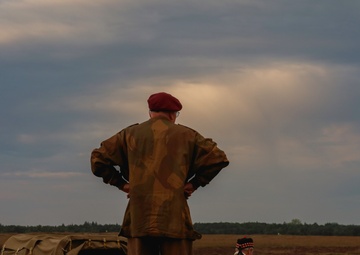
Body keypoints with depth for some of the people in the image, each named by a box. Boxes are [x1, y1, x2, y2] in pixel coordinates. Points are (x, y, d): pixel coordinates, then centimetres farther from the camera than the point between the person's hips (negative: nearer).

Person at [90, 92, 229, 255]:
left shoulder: (129, 134, 12)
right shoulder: (186, 135, 8)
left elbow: (98, 159, 10)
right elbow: (217, 158, 3)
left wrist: (121, 183, 12)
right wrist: (194, 183, 8)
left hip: (138, 220, 2)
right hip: (175, 220, -2)